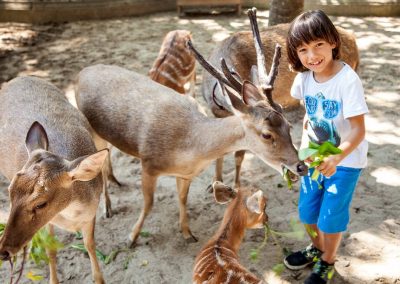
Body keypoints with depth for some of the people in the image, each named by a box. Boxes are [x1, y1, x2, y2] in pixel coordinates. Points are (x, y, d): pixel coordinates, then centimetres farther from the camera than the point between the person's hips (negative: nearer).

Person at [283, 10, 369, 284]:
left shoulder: (348, 80, -26)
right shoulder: (304, 78, -9)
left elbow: (359, 130, -26)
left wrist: (336, 158, -39)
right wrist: (304, 144, -4)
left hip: (346, 159, -5)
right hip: (316, 155, 6)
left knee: (331, 216, 5)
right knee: (308, 210, 17)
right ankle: (317, 249, 46)